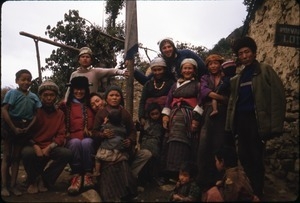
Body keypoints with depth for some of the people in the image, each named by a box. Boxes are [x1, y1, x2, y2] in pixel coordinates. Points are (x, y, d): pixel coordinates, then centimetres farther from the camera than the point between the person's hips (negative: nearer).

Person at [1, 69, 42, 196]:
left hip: (24, 128, 4)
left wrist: (28, 127, -9)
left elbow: (36, 114, 5)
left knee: (16, 157, 11)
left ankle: (13, 185, 20)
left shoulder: (33, 97, 4)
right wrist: (14, 128, -18)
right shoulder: (12, 93, -9)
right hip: (10, 127, -4)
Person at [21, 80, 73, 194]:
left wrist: (49, 148, -18)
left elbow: (61, 135, 0)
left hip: (51, 148, 2)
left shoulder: (60, 114, 6)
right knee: (26, 152, -35)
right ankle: (33, 180, -3)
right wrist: (35, 146, -20)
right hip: (34, 146, -2)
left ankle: (44, 179, -4)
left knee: (67, 153, -25)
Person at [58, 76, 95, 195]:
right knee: (76, 142, -35)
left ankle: (87, 175, -29)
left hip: (88, 139, 1)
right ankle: (76, 176, -31)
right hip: (72, 140, 0)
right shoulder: (65, 105, 11)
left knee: (86, 142, -34)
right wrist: (66, 134, -6)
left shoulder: (91, 105, 17)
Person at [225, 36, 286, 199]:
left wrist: (275, 125, -15)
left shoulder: (265, 70, 0)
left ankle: (257, 194, 16)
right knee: (244, 158, 10)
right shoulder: (237, 78, 17)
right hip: (241, 121, 5)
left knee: (256, 159, 1)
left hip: (256, 121, -5)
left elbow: (278, 97, -8)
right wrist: (230, 124, 3)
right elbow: (232, 101, 16)